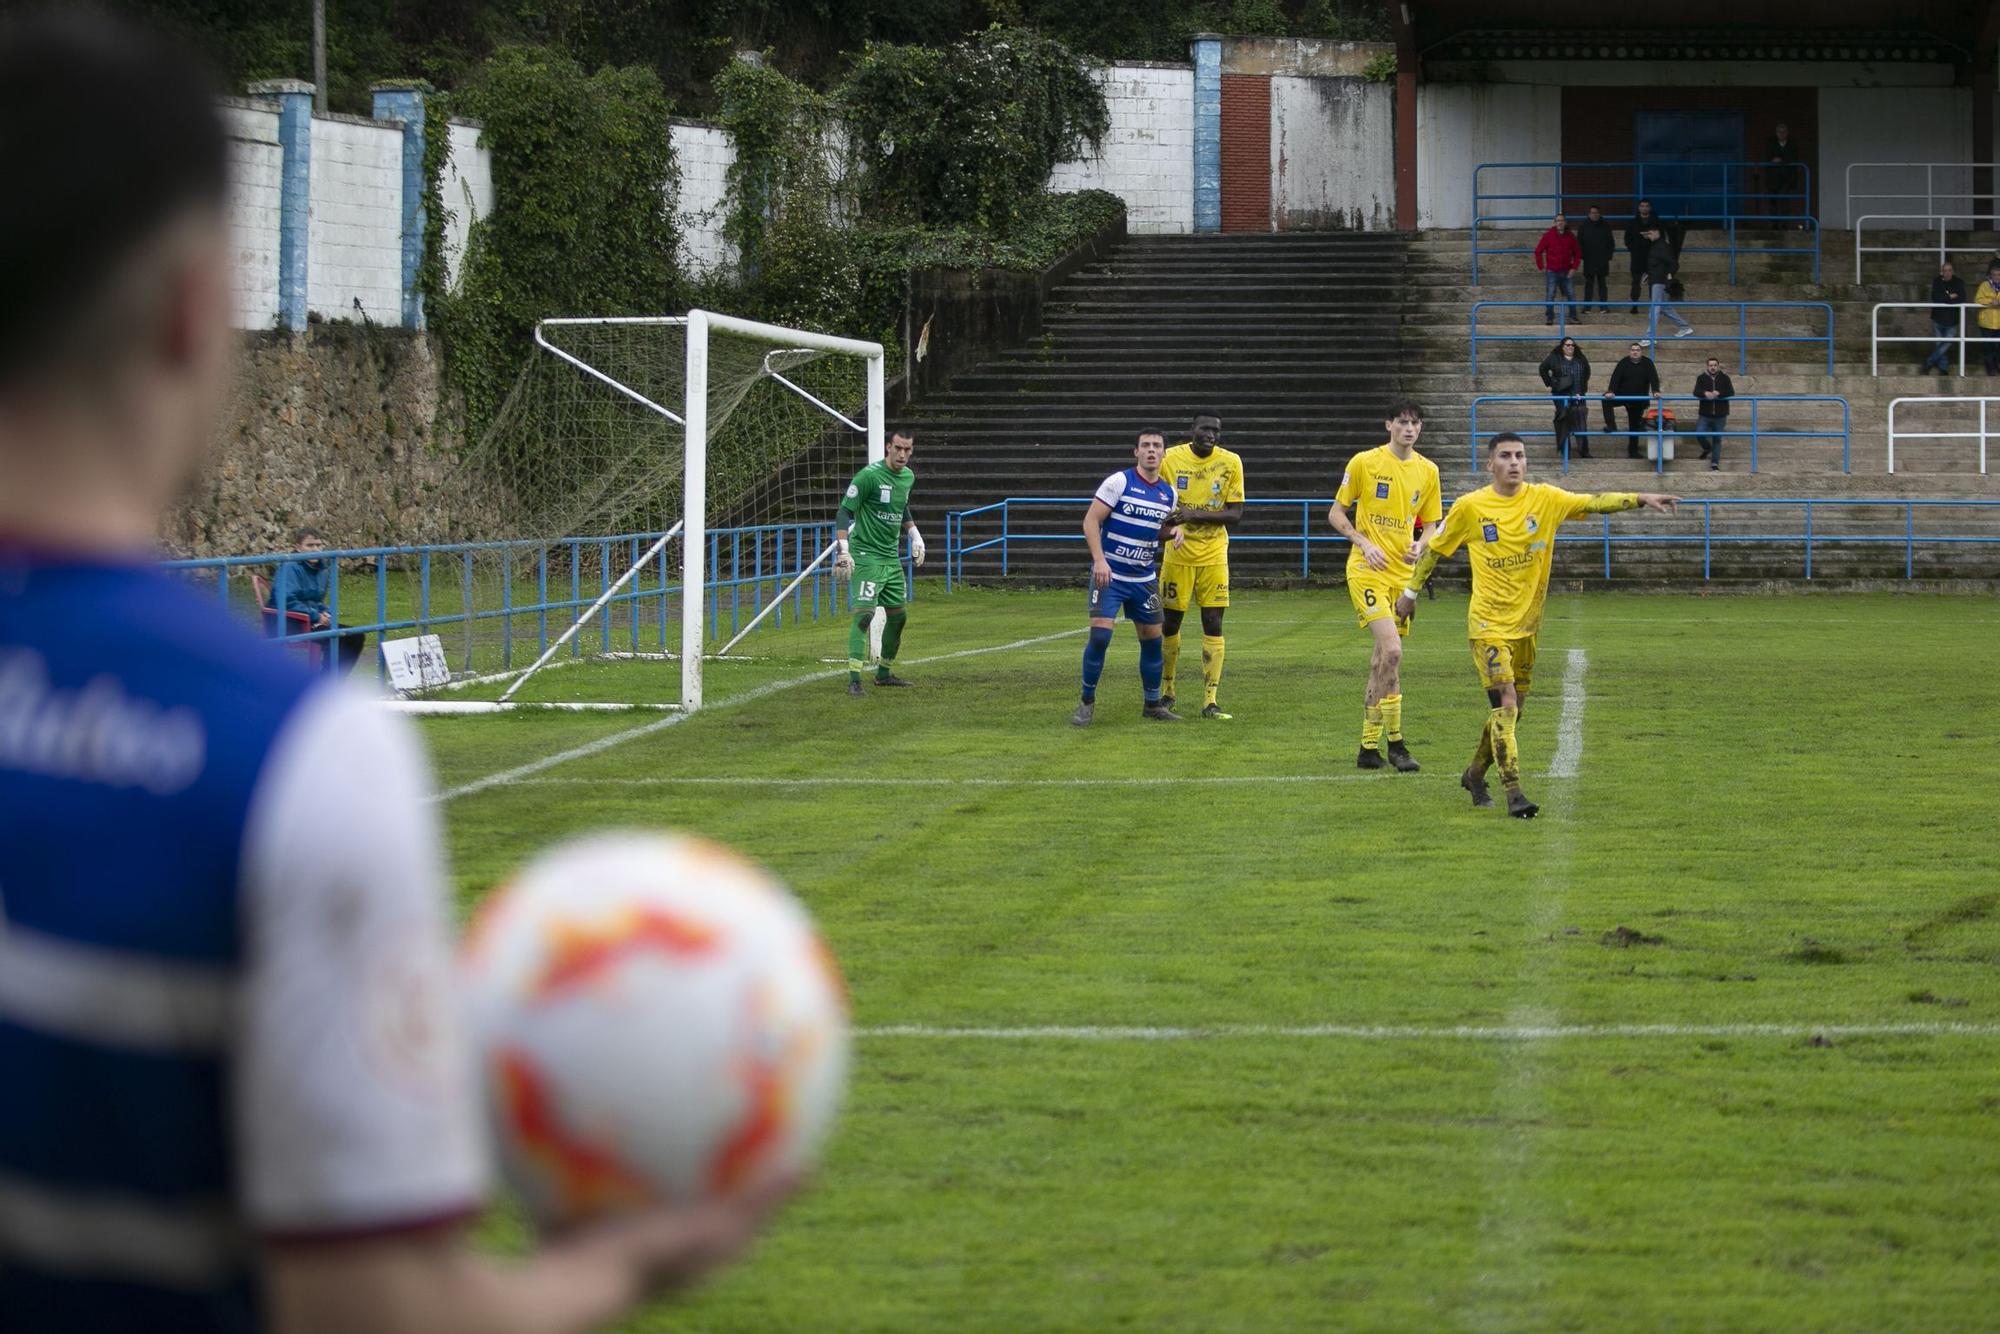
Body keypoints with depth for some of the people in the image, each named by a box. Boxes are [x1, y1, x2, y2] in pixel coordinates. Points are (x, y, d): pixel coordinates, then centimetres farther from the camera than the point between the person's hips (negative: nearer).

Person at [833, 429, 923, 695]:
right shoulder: (869, 475, -14)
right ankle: (854, 679, -20)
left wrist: (915, 535, 23)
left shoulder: (908, 477, 9)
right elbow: (844, 512, -15)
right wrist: (843, 551, -23)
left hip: (892, 558, 8)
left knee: (898, 615, 12)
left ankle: (885, 673, 28)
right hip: (866, 556, -8)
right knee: (864, 612, -18)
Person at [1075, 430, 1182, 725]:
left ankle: (1152, 704, 21)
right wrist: (1099, 559, -21)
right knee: (1100, 634, -14)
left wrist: (1174, 531, -2)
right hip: (1109, 575, -5)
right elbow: (1091, 520, -11)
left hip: (1144, 579, 5)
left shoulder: (1169, 493, 7)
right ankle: (1087, 702, 1)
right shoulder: (1119, 482, -10)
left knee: (1152, 638, 6)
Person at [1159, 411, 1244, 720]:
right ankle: (1168, 691, 23)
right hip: (1178, 553, 0)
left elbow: (1235, 515, -7)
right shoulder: (1171, 458, -4)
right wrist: (1170, 521, -16)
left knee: (1213, 624, -5)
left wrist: (1196, 514, -21)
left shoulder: (1230, 463, -4)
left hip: (1214, 555, 0)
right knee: (1171, 622, 5)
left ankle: (1210, 701, -4)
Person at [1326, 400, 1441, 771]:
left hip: (1403, 572, 5)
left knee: (1382, 660, 9)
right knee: (1391, 650, -20)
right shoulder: (1364, 462, -4)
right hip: (1367, 571, -5)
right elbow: (1336, 513, 2)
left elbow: (1429, 524, 17)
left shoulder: (1427, 471, 8)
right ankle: (1394, 741, -15)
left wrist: (1422, 546, -6)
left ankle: (1368, 746, 16)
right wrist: (1364, 543, -14)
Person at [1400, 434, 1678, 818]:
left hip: (1526, 623, 4)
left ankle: (1476, 773, 36)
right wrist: (1411, 592, 11)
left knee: (1511, 710, 14)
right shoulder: (1469, 507, -6)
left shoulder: (1545, 499, -1)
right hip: (1488, 624, -4)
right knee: (1505, 705, -16)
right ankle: (1514, 793, -16)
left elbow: (1594, 503, -11)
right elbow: (1434, 547, 6)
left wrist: (1639, 499, -24)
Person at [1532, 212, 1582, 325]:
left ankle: (1573, 316, 14)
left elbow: (1577, 253, 11)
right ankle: (1549, 318, 4)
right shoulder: (1548, 236, -4)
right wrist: (1541, 266, -3)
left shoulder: (1570, 236, 4)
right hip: (1551, 272, -3)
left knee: (1571, 295, 4)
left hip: (1566, 272, 3)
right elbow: (1538, 251, 1)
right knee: (1550, 296, -3)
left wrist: (1574, 267, 1)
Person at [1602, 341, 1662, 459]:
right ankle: (1611, 426, -29)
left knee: (1634, 426, 10)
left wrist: (1655, 391, -33)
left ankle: (1633, 451, 20)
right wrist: (1610, 391, -36)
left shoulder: (1647, 363, -5)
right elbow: (1615, 377, -19)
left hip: (1639, 399, 1)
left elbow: (1653, 378, -14)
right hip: (1622, 395, -1)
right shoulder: (1623, 363, -9)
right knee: (1606, 401, -31)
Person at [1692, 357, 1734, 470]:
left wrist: (1719, 393, -24)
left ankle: (1715, 463, 13)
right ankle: (1707, 448, 22)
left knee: (1717, 439, 5)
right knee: (1699, 434, -11)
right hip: (1705, 414, 0)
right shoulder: (1701, 378, 1)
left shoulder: (1724, 378, 1)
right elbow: (1696, 392, -10)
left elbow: (1731, 393, -7)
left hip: (1720, 415, 0)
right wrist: (1705, 393, -32)